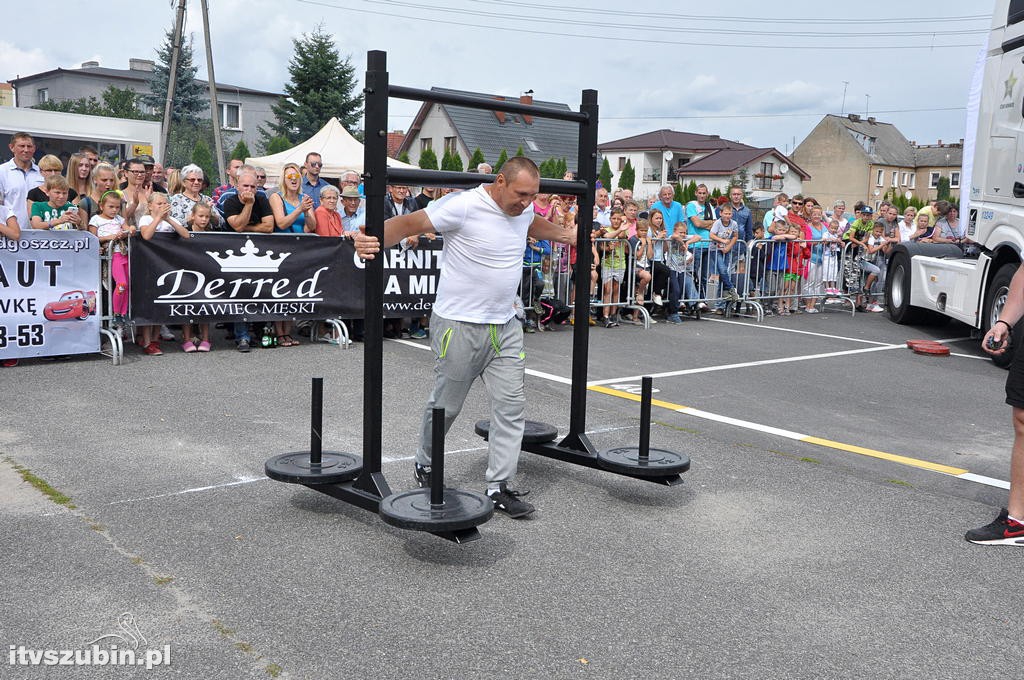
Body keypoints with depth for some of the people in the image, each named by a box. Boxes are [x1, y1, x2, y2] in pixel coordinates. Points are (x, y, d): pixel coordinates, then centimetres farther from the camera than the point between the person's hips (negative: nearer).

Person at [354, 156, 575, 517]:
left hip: (505, 326, 7)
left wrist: (565, 235, 37)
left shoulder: (523, 210, 5)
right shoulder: (463, 206, -19)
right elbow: (409, 223, -21)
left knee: (511, 405, 1)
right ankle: (424, 465, 35)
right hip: (460, 326, -6)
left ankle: (499, 487, 8)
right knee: (446, 405, 10)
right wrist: (374, 241, -38)